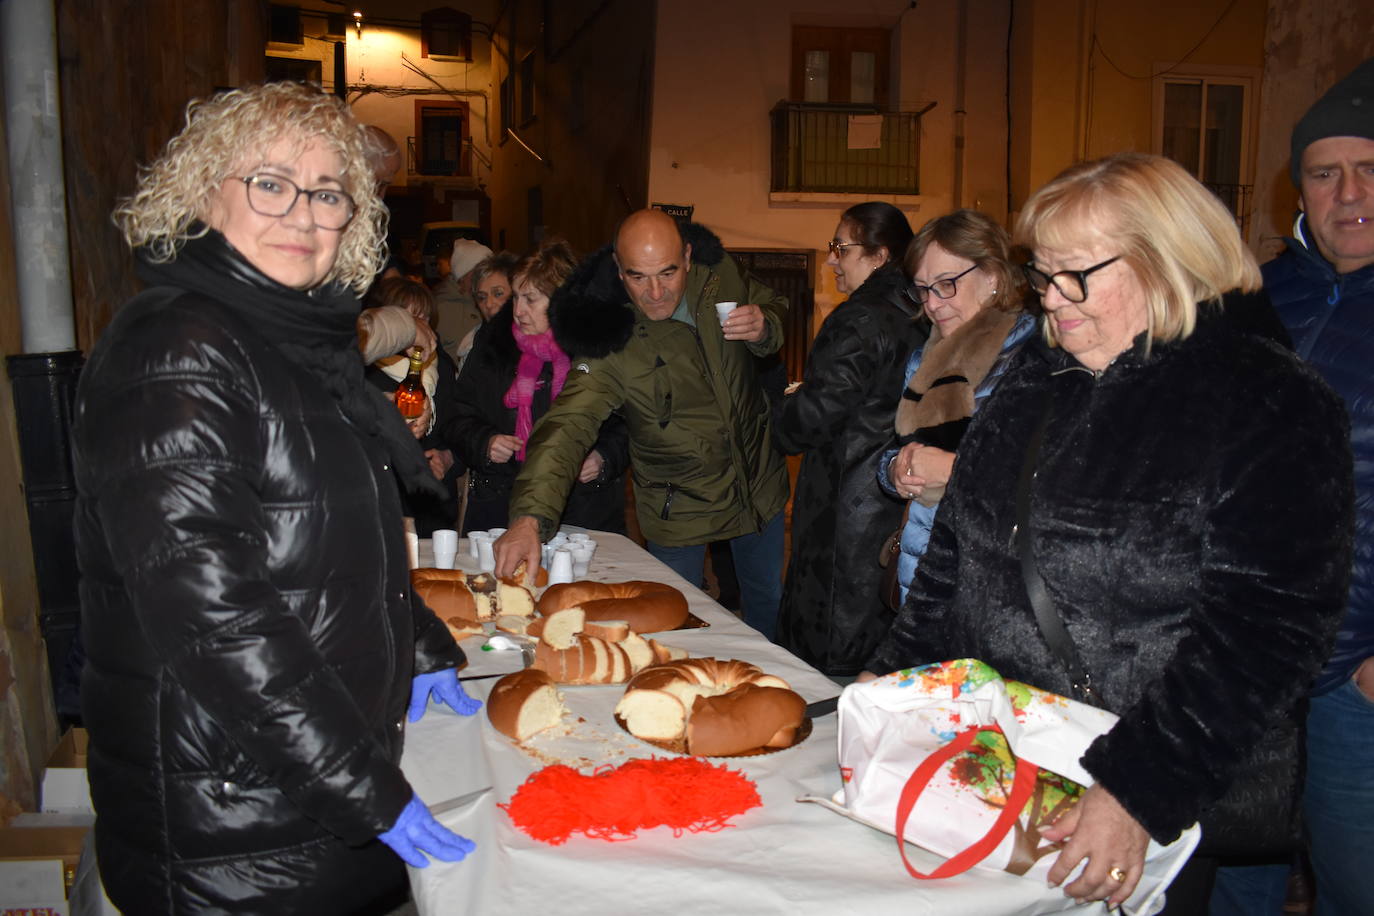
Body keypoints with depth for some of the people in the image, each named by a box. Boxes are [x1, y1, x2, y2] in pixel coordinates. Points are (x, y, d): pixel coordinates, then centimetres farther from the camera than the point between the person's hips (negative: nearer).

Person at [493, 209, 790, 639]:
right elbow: (569, 422, -34)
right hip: (679, 507, -4)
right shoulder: (610, 335, -26)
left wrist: (764, 328, -18)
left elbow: (774, 306, 8)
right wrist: (530, 516, -49)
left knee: (770, 603, 23)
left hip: (759, 485, 4)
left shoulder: (720, 273, -13)